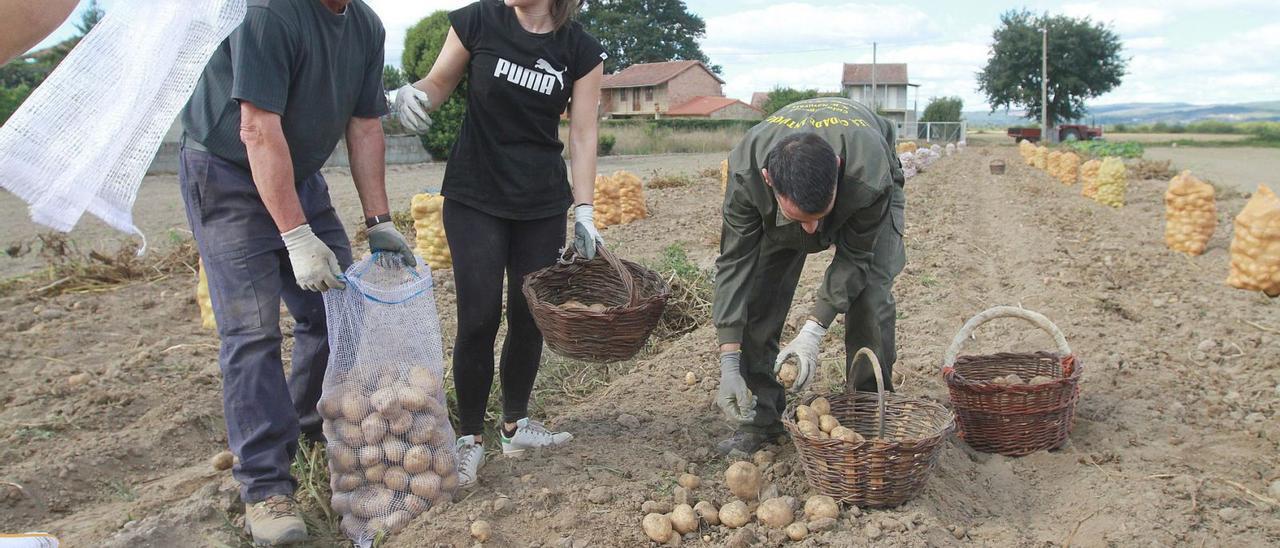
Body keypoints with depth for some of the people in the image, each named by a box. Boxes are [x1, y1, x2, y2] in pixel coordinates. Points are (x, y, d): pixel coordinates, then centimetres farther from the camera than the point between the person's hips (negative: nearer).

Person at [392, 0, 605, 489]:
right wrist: (416, 93, -19)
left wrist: (584, 211, -8)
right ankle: (469, 438, 10)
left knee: (530, 317, 7)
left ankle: (515, 425, 26)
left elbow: (582, 135, -2)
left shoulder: (581, 51, -4)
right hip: (474, 199, -2)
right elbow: (440, 82, 4)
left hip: (542, 205, 2)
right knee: (479, 317, -6)